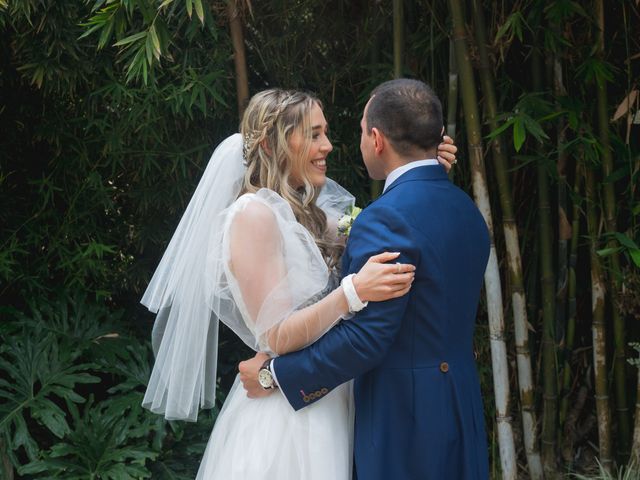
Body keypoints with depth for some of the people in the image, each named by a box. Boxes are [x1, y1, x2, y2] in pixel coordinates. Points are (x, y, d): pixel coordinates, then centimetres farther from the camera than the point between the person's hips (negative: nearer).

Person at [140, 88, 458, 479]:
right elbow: (276, 337, -19)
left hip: (327, 404, 8)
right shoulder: (254, 213, -14)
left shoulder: (308, 215, 11)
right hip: (284, 416, -8)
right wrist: (352, 292, -30)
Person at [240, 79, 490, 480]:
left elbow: (365, 338, -21)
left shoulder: (388, 217, -20)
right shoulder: (468, 210, 8)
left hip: (404, 417, -8)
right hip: (463, 412, 8)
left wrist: (275, 375, -11)